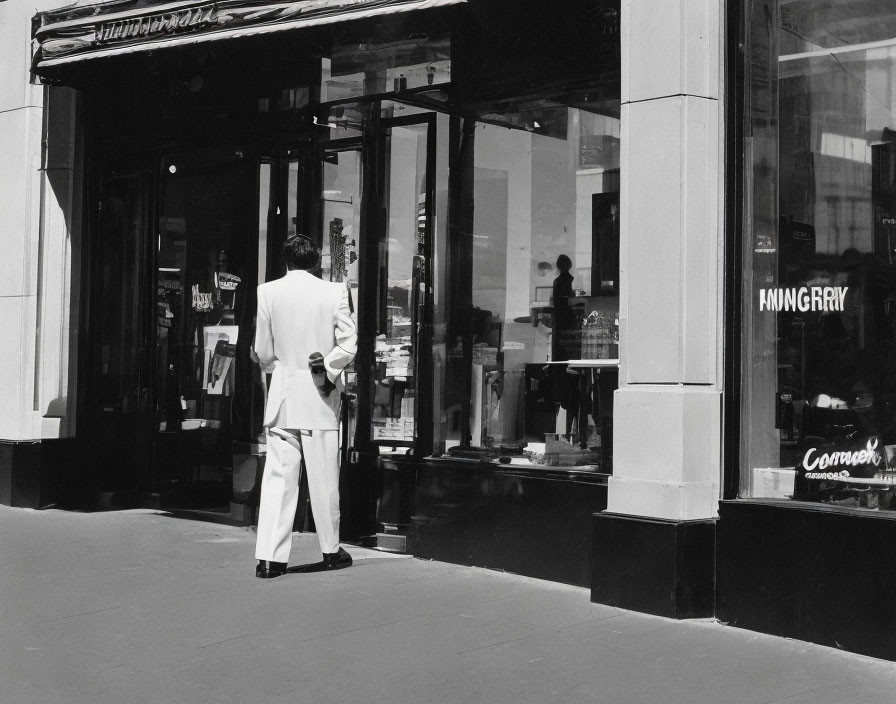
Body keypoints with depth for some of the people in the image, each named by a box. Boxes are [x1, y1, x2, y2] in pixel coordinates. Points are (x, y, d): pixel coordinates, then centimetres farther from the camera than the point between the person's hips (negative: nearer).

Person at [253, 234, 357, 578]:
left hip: (282, 395, 1)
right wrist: (326, 367, -2)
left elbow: (262, 352, 3)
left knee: (277, 475, 2)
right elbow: (348, 343, -8)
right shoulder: (334, 292, -3)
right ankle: (331, 550, 21)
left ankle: (270, 557, -3)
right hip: (320, 395, -1)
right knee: (323, 476, 9)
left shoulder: (268, 292, -1)